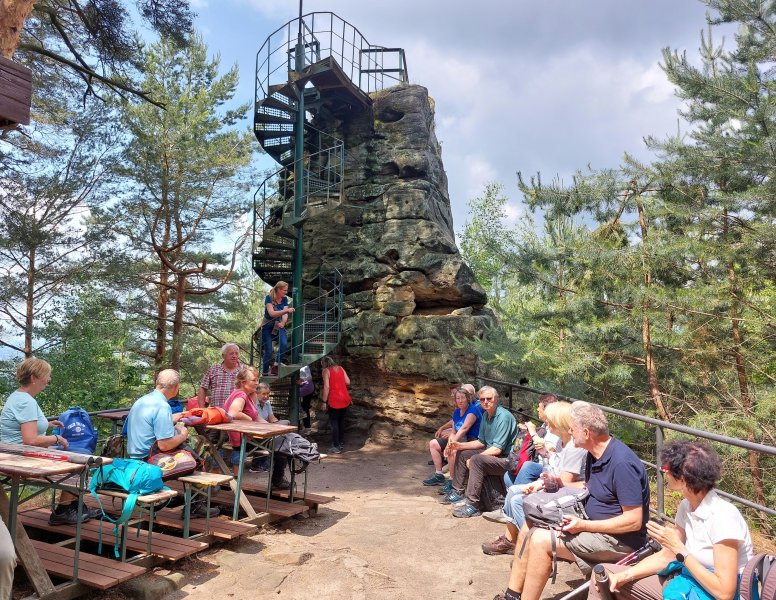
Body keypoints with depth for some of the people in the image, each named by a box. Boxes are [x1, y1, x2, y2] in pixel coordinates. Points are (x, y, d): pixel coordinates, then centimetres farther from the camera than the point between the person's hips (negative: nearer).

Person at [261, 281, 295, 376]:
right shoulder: (269, 298, -17)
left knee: (284, 344, -23)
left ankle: (276, 365, -4)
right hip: (267, 326, -4)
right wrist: (287, 310, -40)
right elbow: (271, 313, -30)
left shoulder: (284, 298, -2)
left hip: (278, 325, 4)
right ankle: (265, 373, 13)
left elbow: (285, 313, -8)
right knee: (268, 351, -5)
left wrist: (283, 322, -29)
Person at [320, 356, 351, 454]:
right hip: (345, 399, 6)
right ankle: (341, 443, 25)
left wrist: (324, 402, -8)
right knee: (341, 421, 18)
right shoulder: (340, 368, 13)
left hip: (334, 401, -6)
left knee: (334, 423, 2)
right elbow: (348, 382, 8)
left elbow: (326, 387, -11)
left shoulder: (326, 370, -3)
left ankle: (336, 447, 3)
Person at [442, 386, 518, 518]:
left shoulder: (504, 417, -21)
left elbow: (497, 449, -24)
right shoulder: (486, 415, 7)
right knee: (462, 454, 10)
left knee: (476, 460, -31)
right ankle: (457, 492, 19)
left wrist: (472, 460, -19)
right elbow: (481, 442, 15)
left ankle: (472, 504, -26)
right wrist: (460, 445, 2)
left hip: (506, 459, -10)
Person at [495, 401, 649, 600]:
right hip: (591, 524, 10)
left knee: (541, 541, -22)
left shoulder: (622, 463, -25)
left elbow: (634, 520, -24)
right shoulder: (594, 454, 4)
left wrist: (583, 525, -24)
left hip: (620, 539, -9)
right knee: (529, 528, 1)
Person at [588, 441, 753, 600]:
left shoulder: (723, 517, -26)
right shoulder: (687, 506, -1)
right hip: (688, 582, 8)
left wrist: (678, 547, -23)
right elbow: (666, 556, 6)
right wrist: (624, 576, -6)